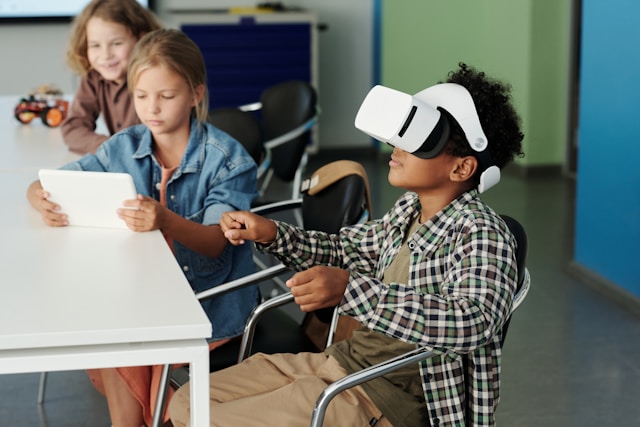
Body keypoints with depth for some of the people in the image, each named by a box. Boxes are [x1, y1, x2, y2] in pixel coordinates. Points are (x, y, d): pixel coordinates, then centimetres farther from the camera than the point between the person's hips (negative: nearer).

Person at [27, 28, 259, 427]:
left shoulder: (227, 157, -12)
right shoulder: (124, 148, -1)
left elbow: (215, 242, -21)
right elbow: (39, 187, 2)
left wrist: (166, 221, -42)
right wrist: (45, 202, -23)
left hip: (212, 301, -4)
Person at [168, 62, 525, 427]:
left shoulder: (481, 234, -20)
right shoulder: (410, 209, 7)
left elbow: (474, 321, -38)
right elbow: (347, 250, 24)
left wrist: (349, 289, -42)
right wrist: (271, 234, 6)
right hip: (341, 360, 9)